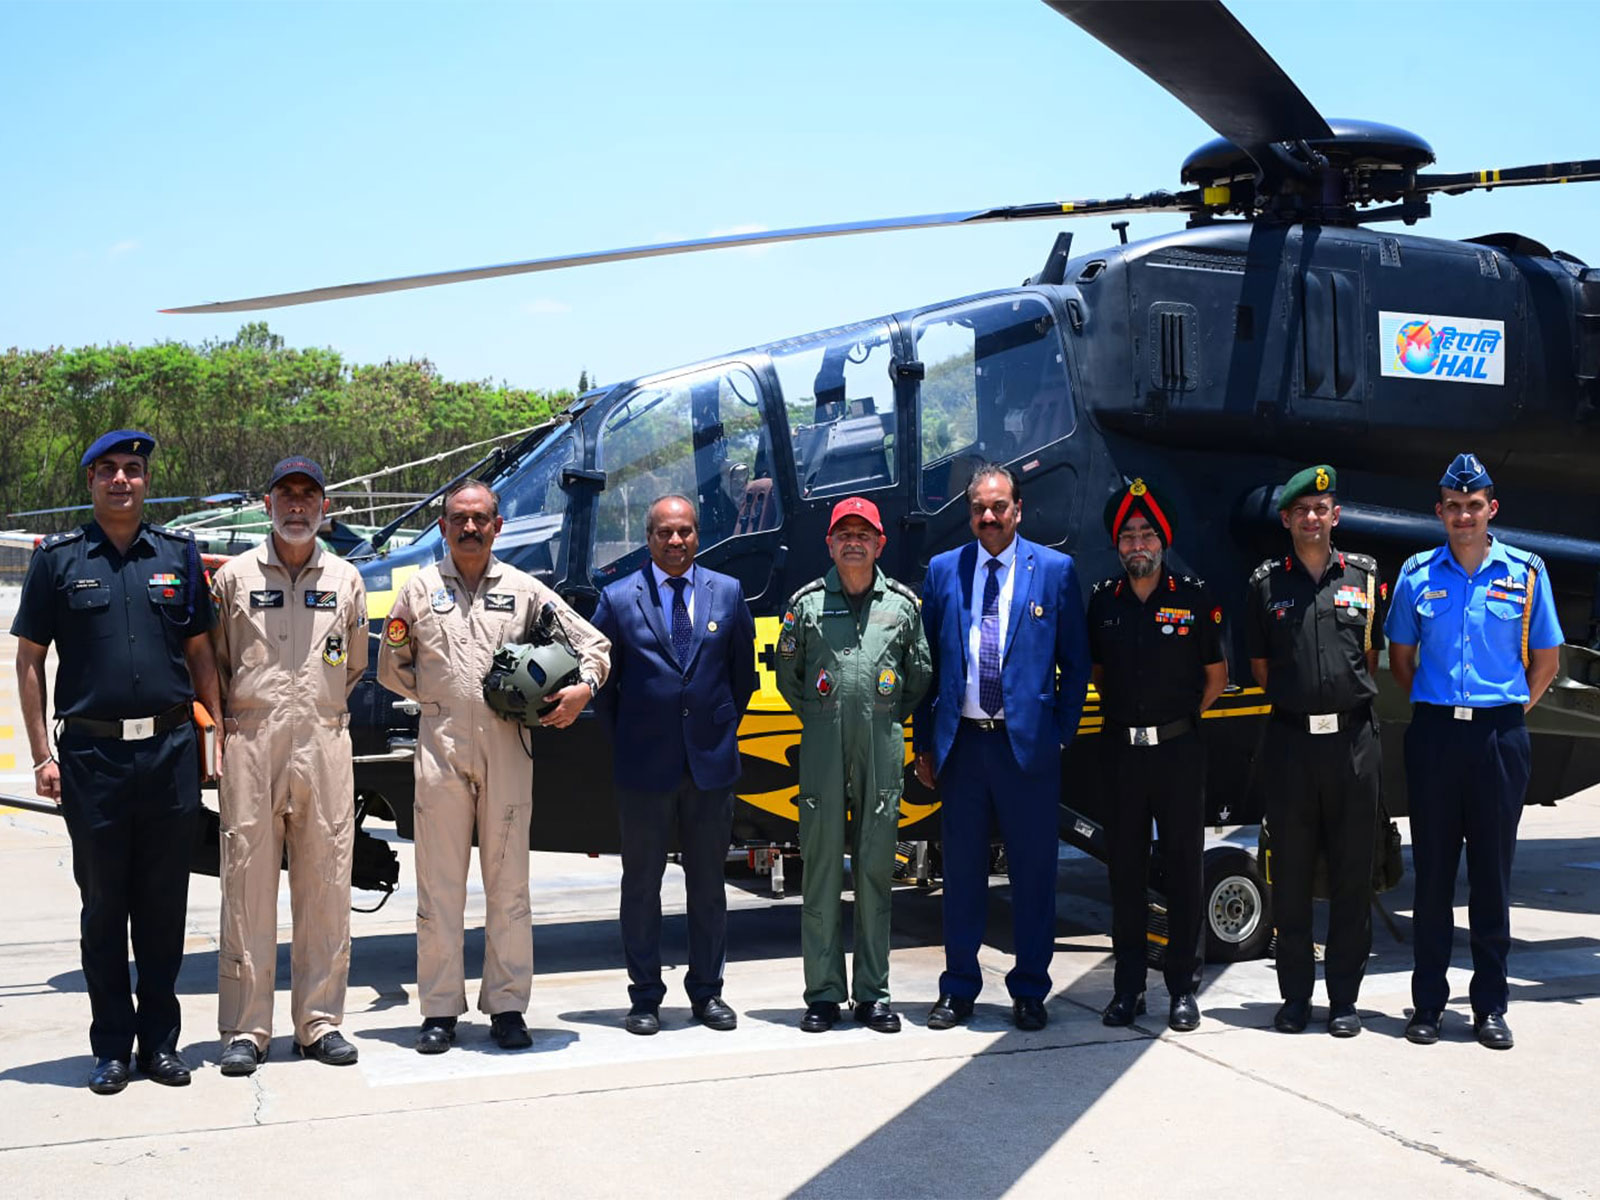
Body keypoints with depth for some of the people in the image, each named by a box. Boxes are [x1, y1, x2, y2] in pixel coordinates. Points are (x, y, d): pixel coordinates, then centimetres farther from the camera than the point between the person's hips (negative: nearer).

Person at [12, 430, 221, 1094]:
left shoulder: (177, 554, 8)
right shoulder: (58, 558, 3)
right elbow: (29, 660, 4)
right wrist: (43, 754, -2)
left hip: (170, 749, 2)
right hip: (92, 755, -1)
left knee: (164, 903, 7)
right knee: (103, 903, 6)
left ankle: (160, 1041, 18)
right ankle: (111, 1046, 16)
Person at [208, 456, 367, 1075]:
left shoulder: (346, 580, 12)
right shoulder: (234, 576, 8)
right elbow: (213, 663, 12)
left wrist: (318, 708, 13)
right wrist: (232, 716, 6)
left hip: (325, 743, 2)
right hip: (251, 743, -1)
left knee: (325, 886, 4)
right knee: (248, 884, -1)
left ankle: (320, 1022, 12)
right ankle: (245, 1030, 6)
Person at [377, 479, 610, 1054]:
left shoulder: (524, 590, 9)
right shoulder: (420, 590, 9)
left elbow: (592, 641, 11)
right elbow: (391, 668, 16)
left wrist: (583, 687, -7)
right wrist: (437, 695, 4)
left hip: (507, 747, 0)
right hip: (441, 745, 0)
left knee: (508, 884, 4)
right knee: (439, 885, 2)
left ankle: (507, 1006, 12)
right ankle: (439, 1010, 10)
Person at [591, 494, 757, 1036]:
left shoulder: (728, 593, 5)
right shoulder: (618, 599, 0)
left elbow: (742, 673, 13)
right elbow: (601, 680, 6)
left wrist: (722, 729, 9)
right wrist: (625, 739, 4)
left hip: (712, 762, 1)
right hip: (644, 767, -1)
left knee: (708, 883, 9)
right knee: (641, 884, 6)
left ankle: (707, 991, 20)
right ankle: (645, 996, 15)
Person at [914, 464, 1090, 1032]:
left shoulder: (1056, 571, 2)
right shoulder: (942, 571, 8)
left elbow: (1075, 663, 4)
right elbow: (927, 663, 9)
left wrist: (1062, 734, -2)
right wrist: (925, 744, 5)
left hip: (1028, 744, -1)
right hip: (962, 743, 2)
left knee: (1034, 871, 4)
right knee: (962, 870, 9)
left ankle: (1029, 991, 17)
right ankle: (959, 989, 20)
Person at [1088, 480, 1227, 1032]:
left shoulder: (1194, 598, 0)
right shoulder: (1103, 601, 6)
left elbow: (1216, 675, 8)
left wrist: (1182, 718, 5)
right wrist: (1120, 714, 9)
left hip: (1179, 749, -2)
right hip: (1121, 750, 2)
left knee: (1184, 865, 2)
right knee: (1126, 866, 6)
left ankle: (1184, 987, 10)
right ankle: (1128, 986, 14)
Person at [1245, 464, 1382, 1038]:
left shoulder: (1363, 576, 7)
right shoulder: (1267, 582, 6)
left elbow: (1371, 656, 13)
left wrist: (1348, 702, 6)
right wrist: (1296, 700, 7)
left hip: (1353, 737, 0)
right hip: (1290, 738, 0)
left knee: (1352, 872, 4)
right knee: (1290, 873, 5)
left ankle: (1344, 997, 13)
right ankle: (1295, 995, 15)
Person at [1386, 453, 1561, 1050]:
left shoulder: (1526, 573, 2)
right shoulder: (1417, 574, 5)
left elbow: (1546, 659, 8)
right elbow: (1400, 655, 15)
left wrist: (1511, 712, 3)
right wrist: (1430, 707, 8)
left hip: (1499, 737, -1)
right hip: (1433, 736, 1)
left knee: (1493, 872, 5)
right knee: (1432, 872, 5)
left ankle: (1490, 1005, 13)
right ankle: (1428, 1002, 12)